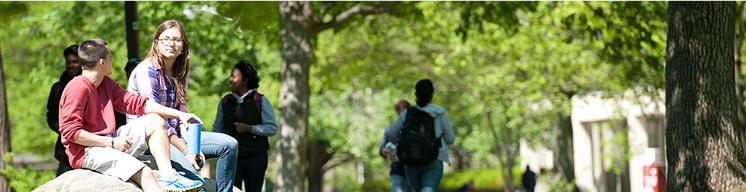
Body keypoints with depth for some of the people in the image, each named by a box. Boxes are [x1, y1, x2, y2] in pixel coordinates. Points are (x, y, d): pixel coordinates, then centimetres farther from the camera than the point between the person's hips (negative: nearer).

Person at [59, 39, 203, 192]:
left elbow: (136, 103, 16)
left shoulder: (106, 84, 14)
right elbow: (70, 132, -21)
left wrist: (178, 114, 10)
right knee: (144, 174, -27)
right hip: (86, 151, -10)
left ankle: (167, 176, -9)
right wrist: (111, 143, -21)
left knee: (155, 121, 7)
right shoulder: (78, 88, -15)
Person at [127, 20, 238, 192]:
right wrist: (185, 151, -18)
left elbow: (181, 117, 12)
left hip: (175, 135, 8)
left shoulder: (180, 75, 13)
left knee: (230, 144, -6)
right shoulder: (146, 70, -12)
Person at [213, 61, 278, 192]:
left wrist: (250, 128, -15)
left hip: (255, 157, -2)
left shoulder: (261, 102, -1)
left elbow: (272, 128, -4)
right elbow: (217, 128, 18)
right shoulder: (225, 102, 9)